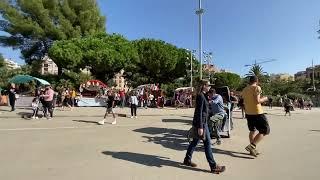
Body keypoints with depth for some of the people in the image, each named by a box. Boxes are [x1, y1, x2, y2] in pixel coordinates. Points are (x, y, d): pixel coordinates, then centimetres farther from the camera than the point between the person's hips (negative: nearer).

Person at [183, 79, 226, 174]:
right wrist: (200, 127, -23)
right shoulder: (201, 96, -17)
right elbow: (199, 112, -21)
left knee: (195, 141, 16)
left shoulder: (203, 95, 13)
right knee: (207, 143, -2)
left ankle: (187, 160, 28)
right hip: (201, 123, -10)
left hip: (202, 122, 10)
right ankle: (213, 167, 10)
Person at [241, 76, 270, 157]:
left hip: (248, 113, 8)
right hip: (257, 113, -7)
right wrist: (264, 99, -1)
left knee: (252, 131, 18)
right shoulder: (257, 88, -10)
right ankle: (252, 146, -8)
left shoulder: (244, 89, 11)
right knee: (265, 130, 3)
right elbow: (257, 101, -18)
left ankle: (253, 149, 24)